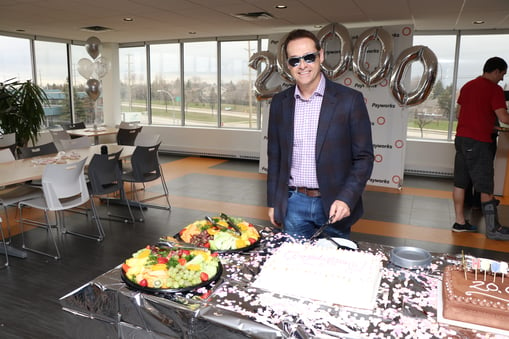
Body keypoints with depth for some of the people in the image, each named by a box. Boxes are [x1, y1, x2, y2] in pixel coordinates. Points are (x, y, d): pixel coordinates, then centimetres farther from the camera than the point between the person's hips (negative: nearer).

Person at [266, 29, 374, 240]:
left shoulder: (350, 100, -7)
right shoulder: (280, 102, 3)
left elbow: (364, 157, -5)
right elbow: (274, 156, 9)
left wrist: (346, 199, -17)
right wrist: (272, 202, 9)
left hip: (333, 205, -2)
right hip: (293, 204, 3)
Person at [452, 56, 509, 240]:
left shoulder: (467, 86, 14)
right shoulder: (494, 89, -9)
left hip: (461, 138, 8)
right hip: (479, 142, -7)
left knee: (460, 182, 9)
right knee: (486, 187, -1)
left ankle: (460, 222, 15)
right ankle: (493, 228, 7)